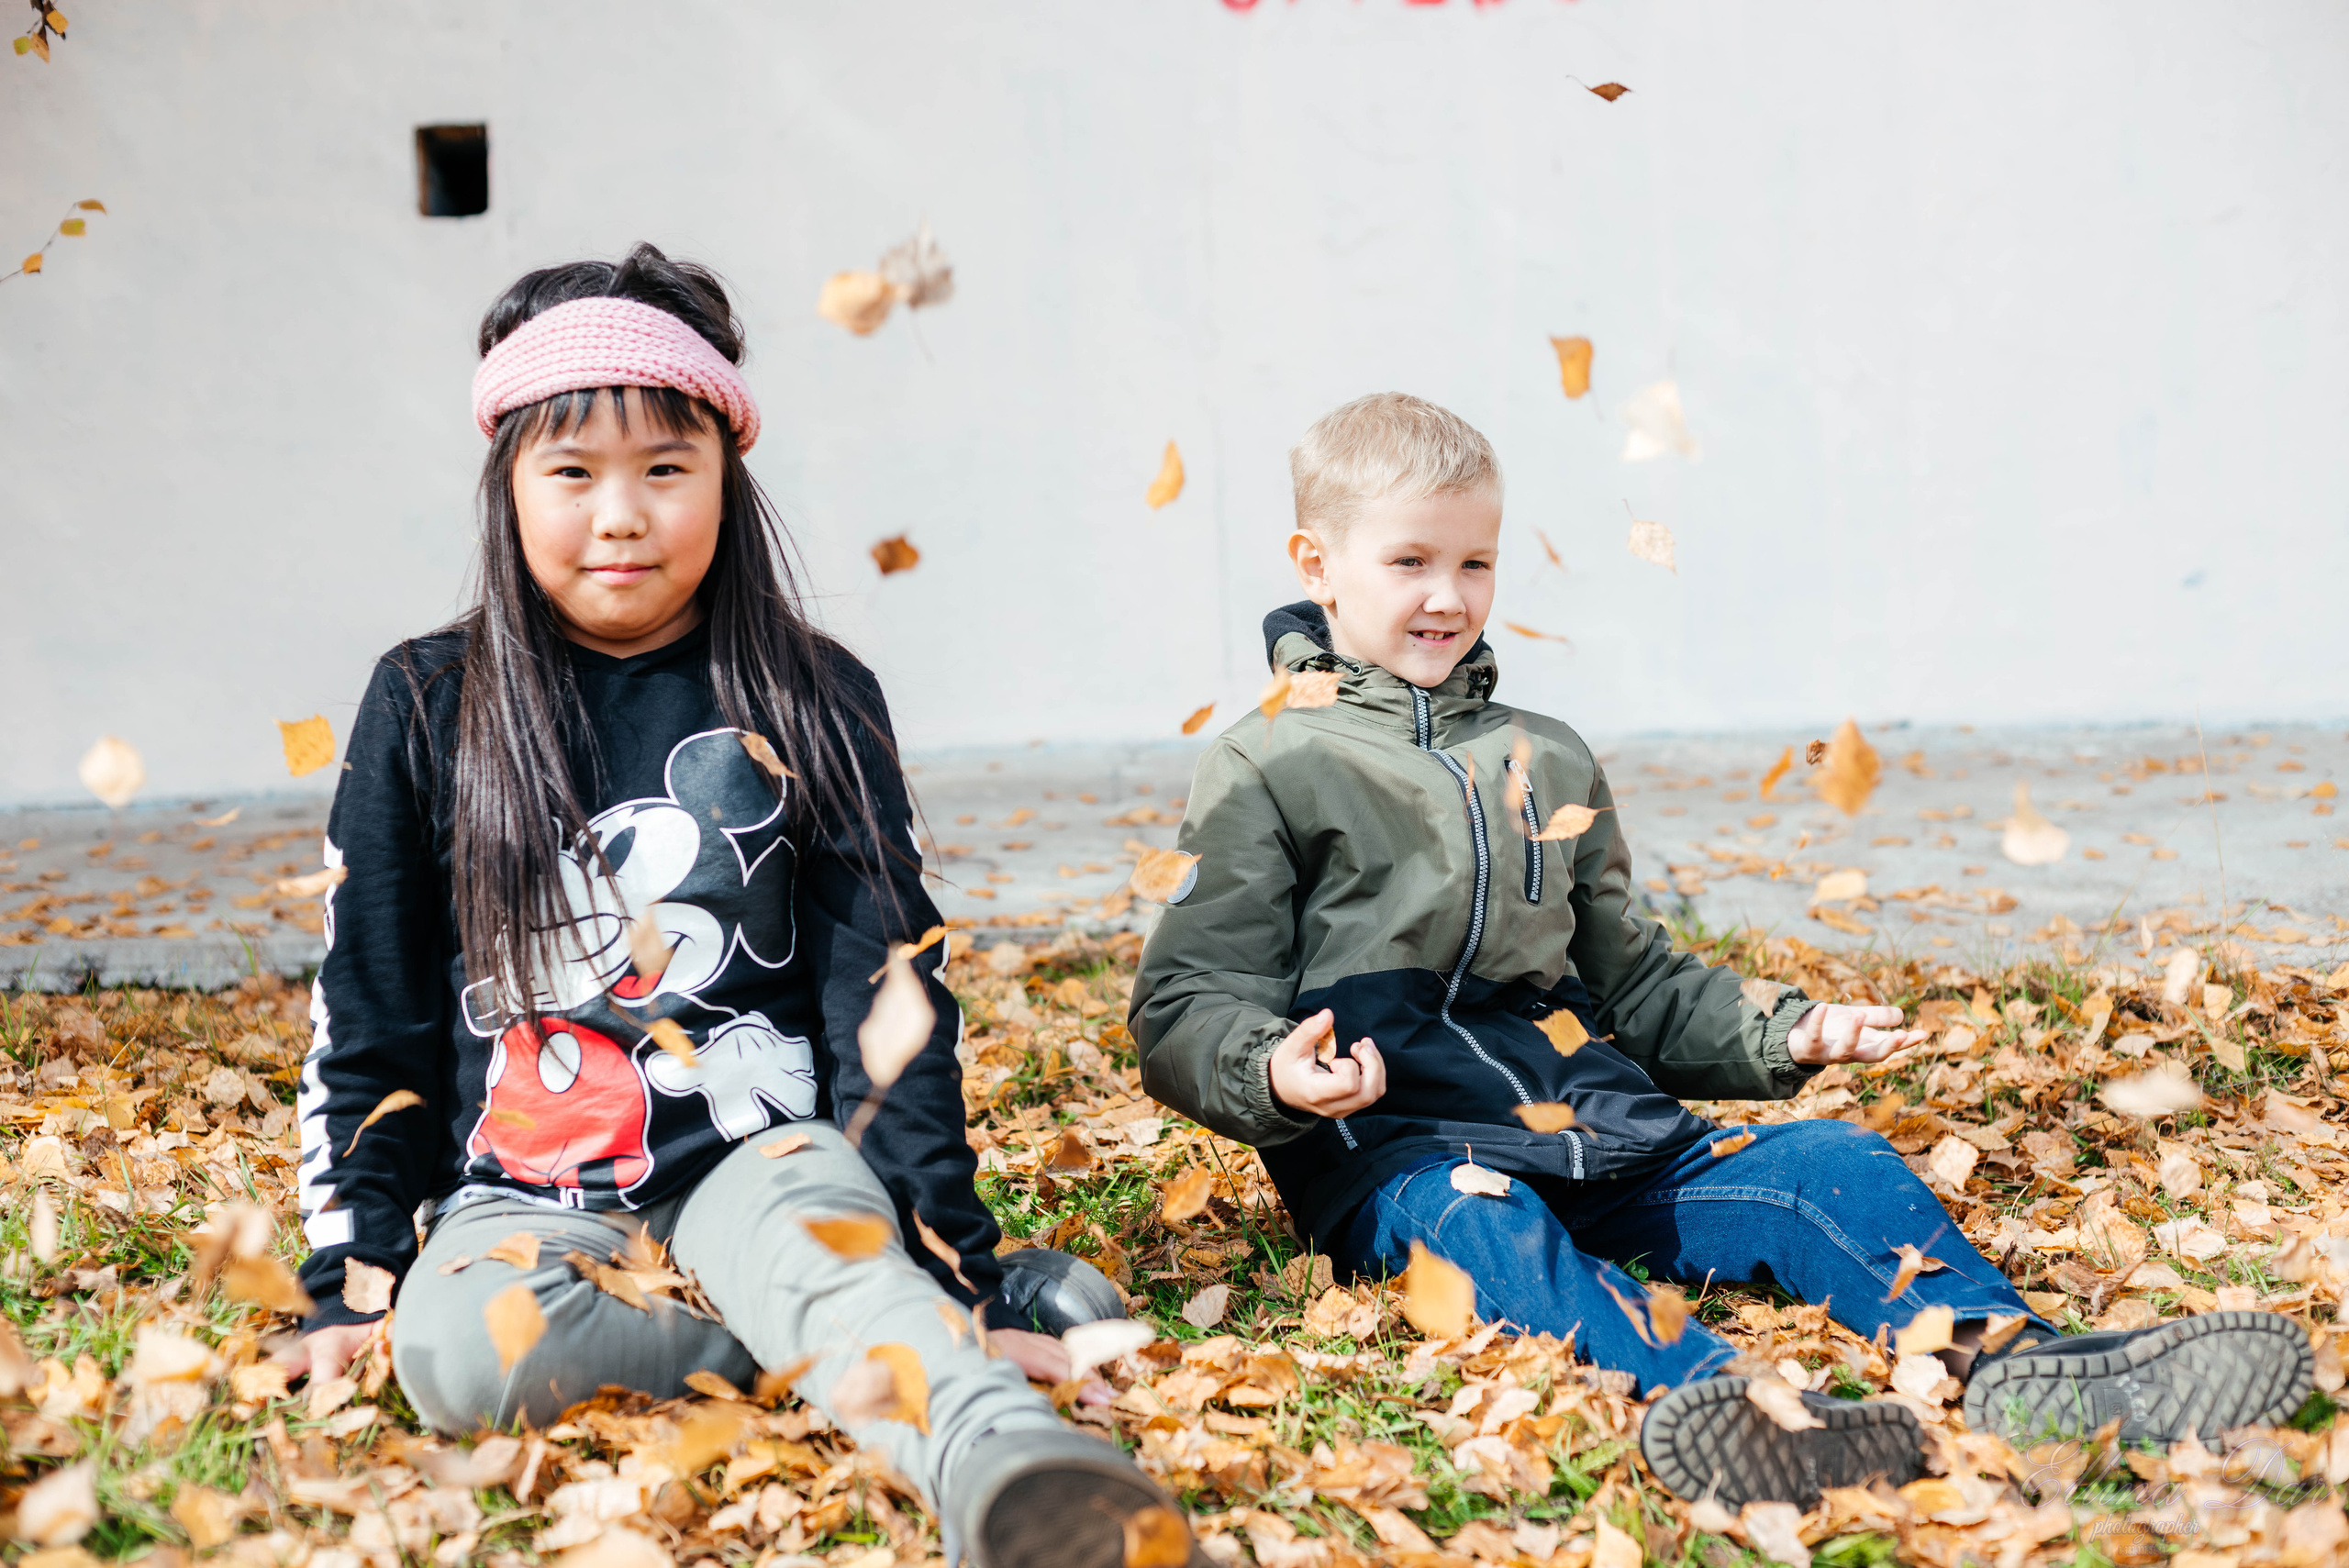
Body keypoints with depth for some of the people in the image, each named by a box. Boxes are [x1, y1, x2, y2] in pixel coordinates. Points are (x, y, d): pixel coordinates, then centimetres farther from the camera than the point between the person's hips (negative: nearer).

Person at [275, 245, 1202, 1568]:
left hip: (764, 1154, -1)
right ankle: (886, 1341, -24)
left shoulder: (811, 703, 3)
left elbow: (890, 994, 1)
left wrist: (953, 1267, -6)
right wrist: (350, 1284, 6)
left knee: (815, 1250, -37)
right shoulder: (428, 708, 5)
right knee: (449, 1352, -33)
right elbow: (369, 1017, 10)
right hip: (529, 1191, 2)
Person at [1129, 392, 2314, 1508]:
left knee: (1826, 1165, -15)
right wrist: (1274, 1071, -23)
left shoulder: (1549, 763, 24)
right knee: (1476, 1222, -38)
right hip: (1394, 1149, -5)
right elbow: (1184, 1007, -1)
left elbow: (1630, 983, 30)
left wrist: (1783, 1034, 13)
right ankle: (1702, 1392, -63)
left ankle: (2012, 1360, -36)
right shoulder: (1269, 769, 5)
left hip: (1600, 1137, 6)